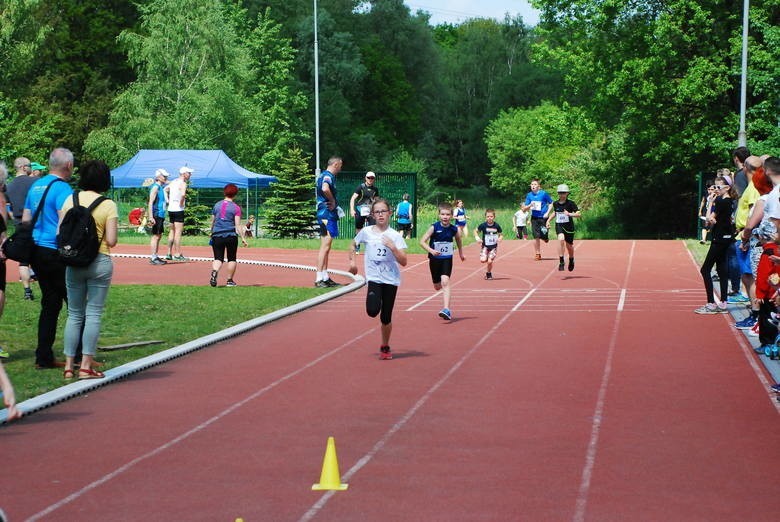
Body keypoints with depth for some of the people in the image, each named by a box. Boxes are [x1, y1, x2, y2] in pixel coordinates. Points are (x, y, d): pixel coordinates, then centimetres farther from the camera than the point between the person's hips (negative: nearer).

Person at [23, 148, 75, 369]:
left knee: (50, 304, 13)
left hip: (37, 251, 8)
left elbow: (25, 220, 17)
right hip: (57, 252, -8)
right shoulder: (62, 189, -12)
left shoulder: (36, 186, 13)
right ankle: (79, 356, 2)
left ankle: (44, 357, 12)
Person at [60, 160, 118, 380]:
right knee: (93, 314, 2)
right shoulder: (108, 205, -8)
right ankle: (86, 365, 0)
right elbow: (111, 241, -12)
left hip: (74, 263, 3)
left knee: (74, 314, 11)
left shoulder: (70, 201, 1)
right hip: (100, 262, -3)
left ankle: (69, 365, 10)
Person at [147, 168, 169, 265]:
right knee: (155, 236, -8)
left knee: (159, 236, 13)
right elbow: (150, 203, -18)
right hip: (156, 215, -10)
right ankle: (153, 258, -8)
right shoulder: (155, 187, -12)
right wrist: (151, 217, -23)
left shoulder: (161, 187, 16)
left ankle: (156, 257, 19)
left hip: (161, 216, 10)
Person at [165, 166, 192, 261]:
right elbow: (183, 194, -32)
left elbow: (165, 190, 26)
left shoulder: (173, 182, 14)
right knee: (178, 232, -7)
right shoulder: (183, 183, -14)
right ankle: (178, 255, -8)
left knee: (172, 231, 15)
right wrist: (181, 203, -17)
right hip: (178, 210, -9)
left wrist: (168, 200, 17)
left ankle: (169, 254, 17)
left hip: (170, 209, 9)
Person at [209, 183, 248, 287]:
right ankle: (230, 281, 15)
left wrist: (212, 233, 28)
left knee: (218, 258, 1)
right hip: (231, 236, -2)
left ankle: (214, 273, -28)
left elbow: (212, 221, 14)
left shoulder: (217, 205, 8)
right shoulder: (236, 208, -2)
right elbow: (237, 225, -7)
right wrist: (243, 238, -4)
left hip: (217, 235, 2)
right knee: (231, 259, 13)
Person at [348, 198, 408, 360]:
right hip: (374, 278, 0)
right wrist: (352, 261, 8)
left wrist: (393, 247, -21)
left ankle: (385, 347, 24)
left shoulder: (395, 236, -4)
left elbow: (403, 262, -9)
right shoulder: (366, 232, 1)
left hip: (391, 280, 0)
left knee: (386, 317, 3)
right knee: (372, 311, -24)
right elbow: (353, 245, 20)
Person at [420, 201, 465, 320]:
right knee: (437, 287, 12)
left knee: (445, 282, -22)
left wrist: (461, 253, 27)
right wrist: (431, 250, -30)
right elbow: (422, 241, -14)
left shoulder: (454, 229, -7)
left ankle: (447, 310, -29)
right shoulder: (434, 228, -14)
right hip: (435, 259, 1)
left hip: (447, 259, -1)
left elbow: (458, 239, 15)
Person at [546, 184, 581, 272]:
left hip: (569, 226, -1)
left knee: (569, 245, 10)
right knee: (561, 239, -27)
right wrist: (548, 220, 16)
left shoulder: (570, 203, -9)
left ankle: (571, 260, 43)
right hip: (559, 225, 1)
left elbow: (579, 214, -14)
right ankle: (561, 262, -25)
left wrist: (569, 214, -29)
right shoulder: (555, 204, 3)